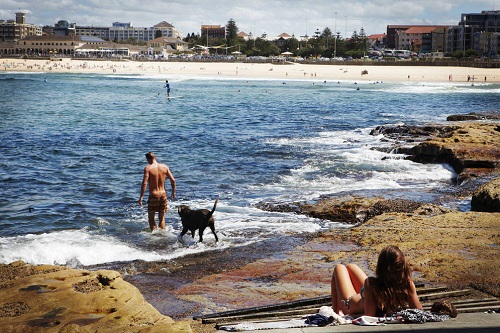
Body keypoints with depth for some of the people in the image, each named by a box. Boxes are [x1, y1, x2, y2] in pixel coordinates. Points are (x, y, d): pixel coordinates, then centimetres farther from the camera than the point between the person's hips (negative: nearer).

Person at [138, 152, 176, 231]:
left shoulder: (148, 168, -11)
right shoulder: (164, 167, 1)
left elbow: (144, 183, -19)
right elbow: (173, 180, 2)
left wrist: (141, 197, -16)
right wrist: (173, 192, 16)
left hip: (153, 195, -4)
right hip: (163, 195, 4)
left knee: (151, 217, 11)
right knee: (162, 217, 19)